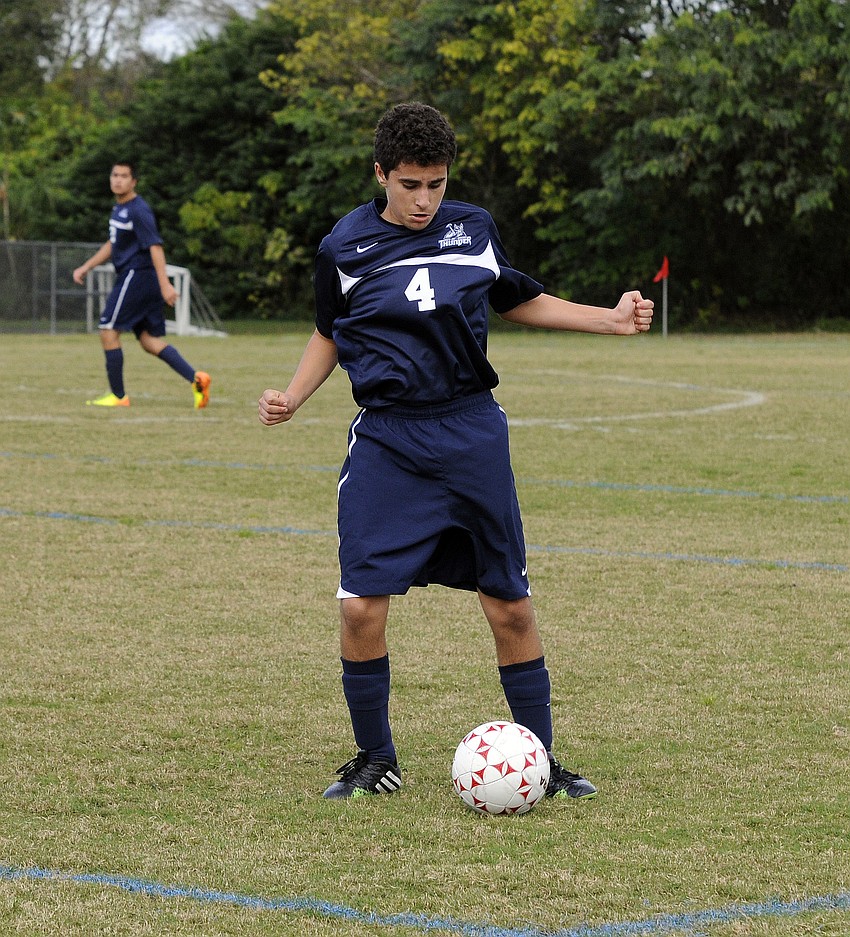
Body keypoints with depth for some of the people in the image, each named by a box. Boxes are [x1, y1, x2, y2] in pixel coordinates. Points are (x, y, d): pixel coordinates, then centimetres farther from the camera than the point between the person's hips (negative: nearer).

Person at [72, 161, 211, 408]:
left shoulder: (139, 210, -14)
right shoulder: (119, 208, 16)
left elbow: (155, 246, -22)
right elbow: (112, 245, 29)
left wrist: (165, 284, -29)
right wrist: (85, 268, 26)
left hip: (136, 276, -10)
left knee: (108, 331, -5)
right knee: (149, 340, 5)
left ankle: (118, 395, 0)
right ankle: (195, 378, -5)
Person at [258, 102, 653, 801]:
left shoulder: (474, 229, 4)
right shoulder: (344, 249, 0)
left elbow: (519, 302, 19)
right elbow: (329, 335, 15)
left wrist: (611, 319, 9)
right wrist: (292, 397, -1)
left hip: (473, 434, 1)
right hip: (385, 441, -1)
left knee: (511, 607, 3)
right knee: (362, 607, -9)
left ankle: (540, 762, 16)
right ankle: (375, 761, 10)